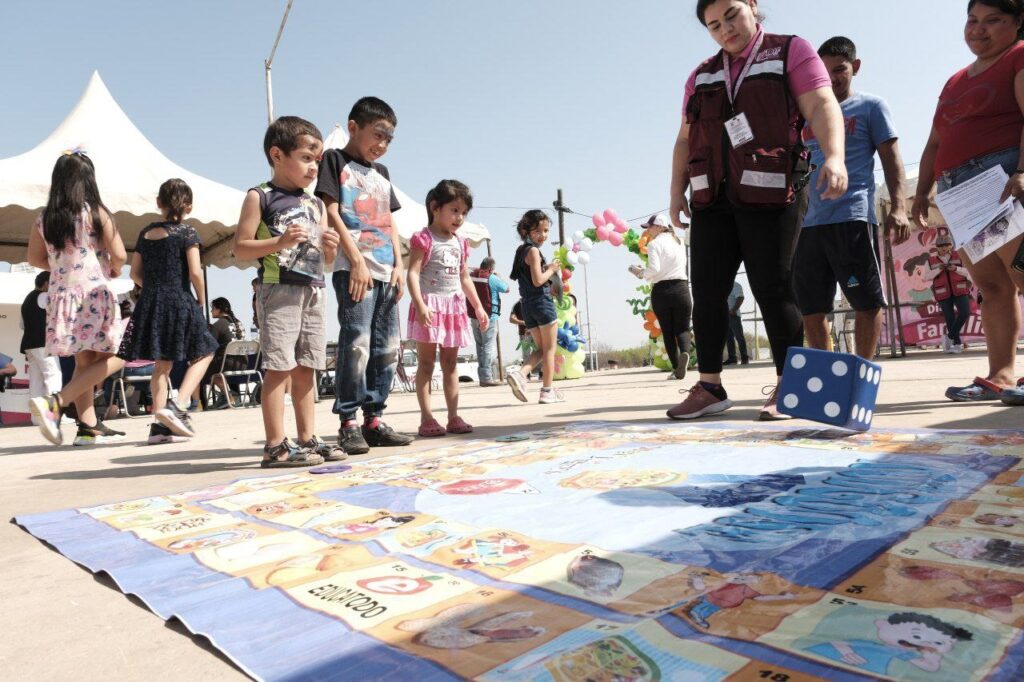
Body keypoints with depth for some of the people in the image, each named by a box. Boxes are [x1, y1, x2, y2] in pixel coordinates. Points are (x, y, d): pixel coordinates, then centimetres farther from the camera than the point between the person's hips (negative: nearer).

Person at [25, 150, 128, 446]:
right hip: (95, 294, -6)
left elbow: (35, 258, 14)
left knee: (84, 362, 13)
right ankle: (55, 402, -14)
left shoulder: (44, 218, 7)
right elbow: (119, 255, -11)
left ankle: (89, 427, 13)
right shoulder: (96, 212, -8)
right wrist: (115, 271, 8)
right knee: (112, 358, 3)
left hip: (61, 296, 6)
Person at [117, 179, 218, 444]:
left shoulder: (146, 232, 11)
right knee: (203, 354, 9)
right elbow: (195, 272, -12)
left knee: (162, 363, 11)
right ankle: (177, 405, -9)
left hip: (150, 303, 5)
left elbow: (135, 272, 11)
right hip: (179, 302, -5)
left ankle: (159, 424, 10)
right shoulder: (187, 232, -5)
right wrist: (201, 301, 0)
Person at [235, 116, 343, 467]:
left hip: (314, 292, 6)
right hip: (278, 290, -6)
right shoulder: (260, 197, 0)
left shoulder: (316, 204, 18)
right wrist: (279, 242, -19)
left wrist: (330, 247, 0)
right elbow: (241, 247, -6)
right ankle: (276, 446, -3)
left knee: (306, 369, 8)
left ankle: (308, 439, 15)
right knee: (279, 367, -8)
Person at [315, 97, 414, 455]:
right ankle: (348, 423, -5)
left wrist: (399, 264, 8)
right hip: (353, 269, -7)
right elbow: (332, 213, -6)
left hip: (386, 272, 7)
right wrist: (356, 260, -13)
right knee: (356, 344, -13)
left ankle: (374, 419, 12)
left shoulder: (381, 173, 23)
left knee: (387, 348, 5)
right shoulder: (334, 160, 4)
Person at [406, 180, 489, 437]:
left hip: (455, 307, 7)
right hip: (430, 306, -7)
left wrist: (478, 307, 17)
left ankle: (453, 417, 14)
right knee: (426, 363, -2)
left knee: (451, 363, 9)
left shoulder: (460, 243, 15)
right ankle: (426, 418, 1)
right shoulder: (424, 239, -6)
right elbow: (413, 273, -14)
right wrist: (420, 305, -25)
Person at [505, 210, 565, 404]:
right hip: (542, 302, -8)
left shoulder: (521, 250, 14)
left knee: (540, 348, 16)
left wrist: (547, 268, 12)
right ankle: (547, 390, 6)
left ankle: (520, 374, -7)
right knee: (550, 348, 3)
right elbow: (538, 280, -20)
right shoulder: (533, 250, -11)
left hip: (527, 305, 8)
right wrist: (551, 269, -5)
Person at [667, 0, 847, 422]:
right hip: (713, 197, 5)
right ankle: (709, 386, 6)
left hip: (770, 194, -4)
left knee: (772, 289, -6)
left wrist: (834, 156, -24)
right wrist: (677, 191, 9)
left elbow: (822, 106, -6)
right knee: (707, 291, -1)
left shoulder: (791, 52, 7)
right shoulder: (703, 75, 21)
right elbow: (686, 139, 20)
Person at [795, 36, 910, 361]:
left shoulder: (871, 106, 11)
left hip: (853, 217, -4)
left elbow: (891, 159, 4)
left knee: (867, 301, -4)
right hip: (809, 222, 5)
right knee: (810, 306, 5)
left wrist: (898, 208, -10)